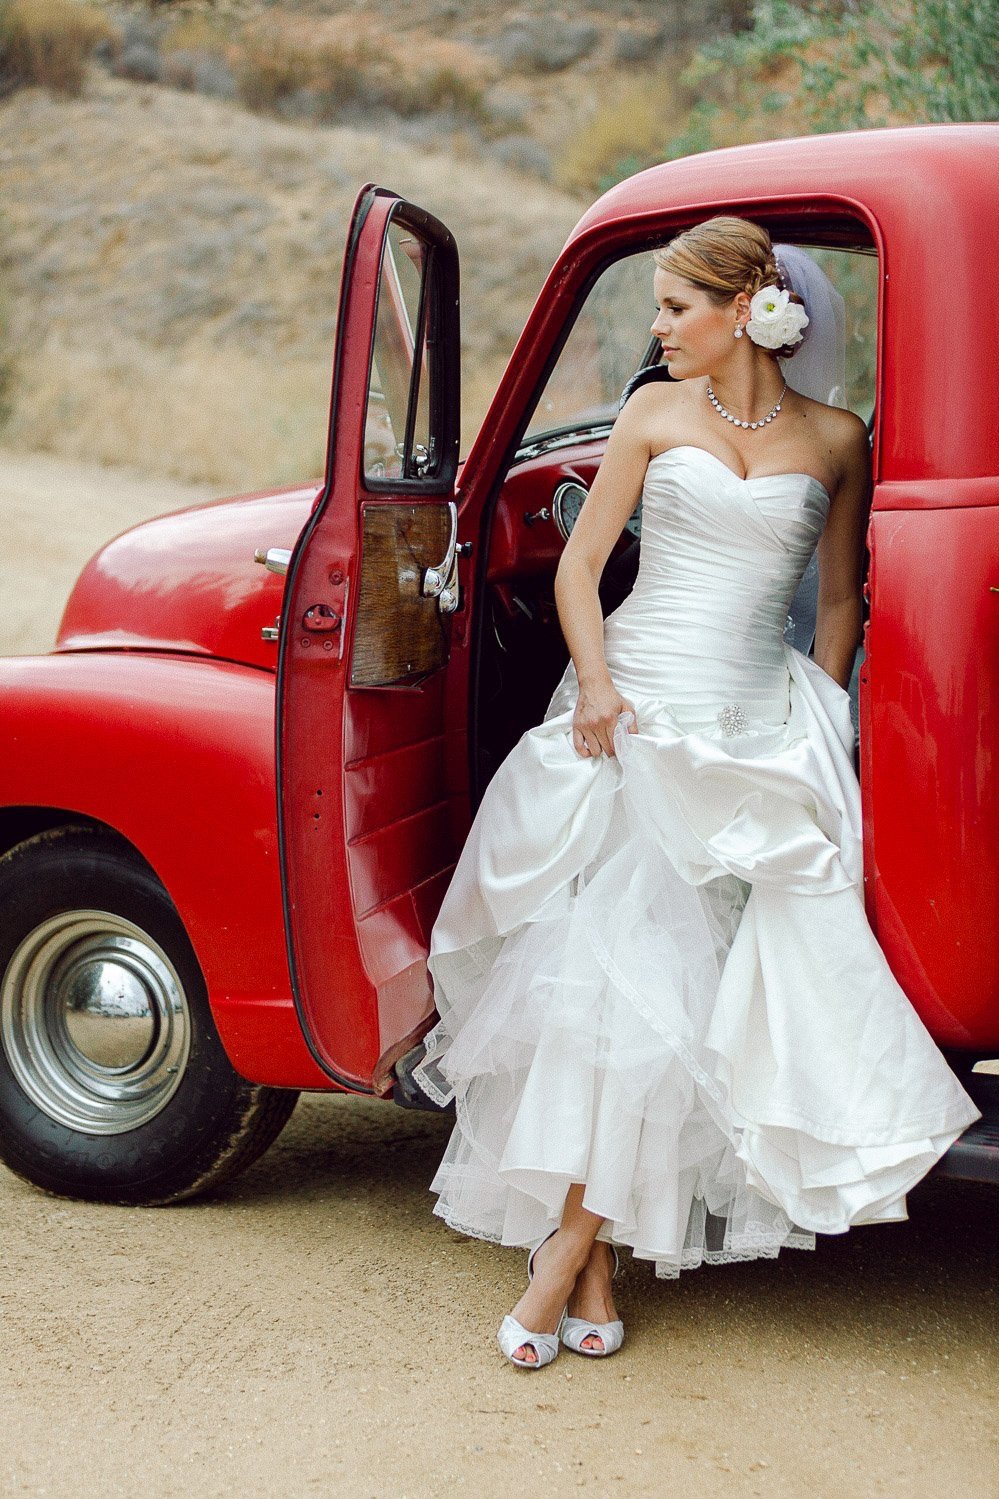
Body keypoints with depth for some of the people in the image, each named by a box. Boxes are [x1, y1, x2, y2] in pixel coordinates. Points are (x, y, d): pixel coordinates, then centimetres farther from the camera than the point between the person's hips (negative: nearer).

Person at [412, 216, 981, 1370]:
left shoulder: (835, 440, 7)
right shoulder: (656, 413, 7)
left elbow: (839, 599, 15)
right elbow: (579, 562, 6)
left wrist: (820, 725, 6)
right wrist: (596, 685, -9)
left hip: (755, 727, 0)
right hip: (634, 713, 0)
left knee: (660, 977, -6)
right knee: (609, 964, -8)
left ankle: (572, 1245, 1)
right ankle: (588, 1264, 1)